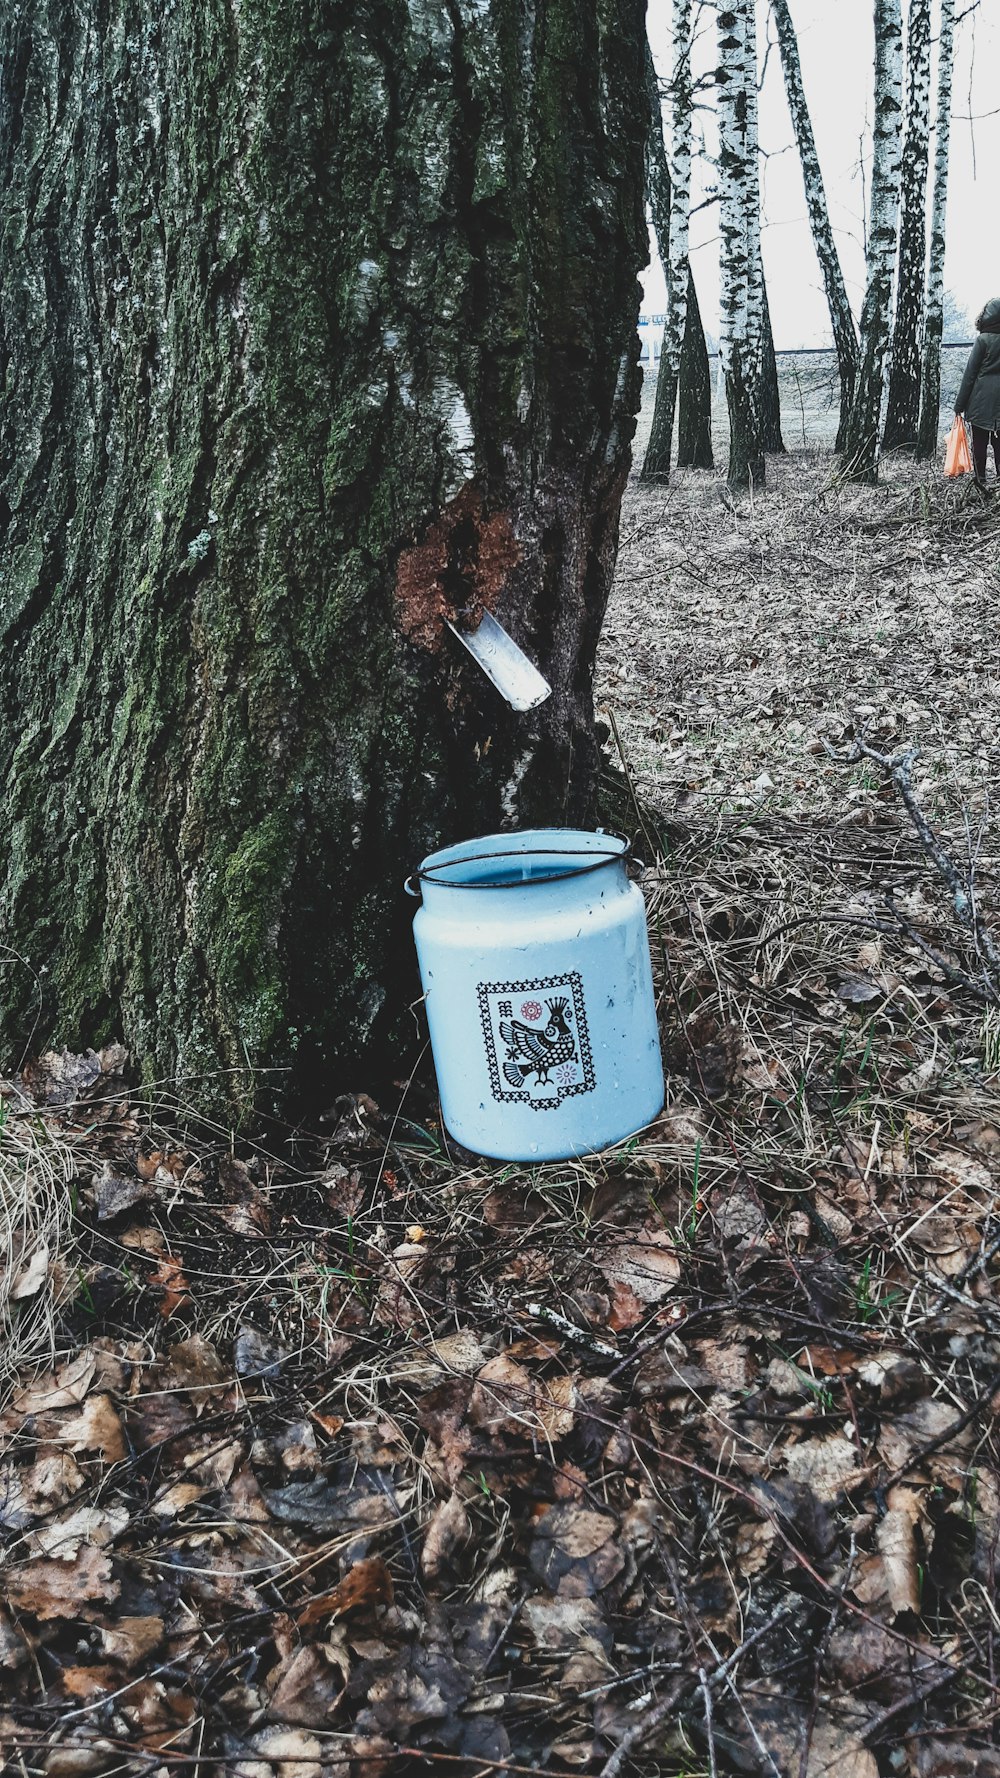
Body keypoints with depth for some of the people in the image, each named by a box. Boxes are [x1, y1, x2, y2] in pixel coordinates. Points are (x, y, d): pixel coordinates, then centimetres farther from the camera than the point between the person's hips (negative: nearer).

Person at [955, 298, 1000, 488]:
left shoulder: (983, 339, -7)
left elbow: (970, 372, -7)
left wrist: (960, 404, -3)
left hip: (981, 401, -4)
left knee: (979, 442, 2)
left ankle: (980, 482, 2)